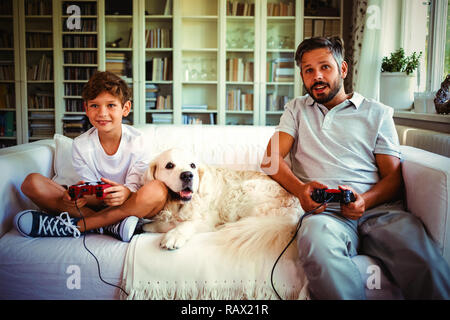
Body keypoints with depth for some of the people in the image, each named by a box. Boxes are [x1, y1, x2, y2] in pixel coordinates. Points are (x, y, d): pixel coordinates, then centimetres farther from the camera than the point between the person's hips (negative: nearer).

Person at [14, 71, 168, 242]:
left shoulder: (137, 142, -9)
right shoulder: (81, 145, -4)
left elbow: (134, 186, -12)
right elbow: (92, 195, -7)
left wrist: (125, 193, -38)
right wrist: (80, 196, -32)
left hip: (126, 207, -1)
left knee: (158, 189, -35)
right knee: (32, 182, -15)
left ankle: (73, 226, -28)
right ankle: (110, 226, -27)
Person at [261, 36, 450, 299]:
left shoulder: (377, 113, 19)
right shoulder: (296, 110, 25)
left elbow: (394, 176, 11)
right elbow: (271, 159, 11)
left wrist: (365, 200, -12)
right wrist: (300, 188, -10)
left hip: (379, 208, 0)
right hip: (325, 211, 0)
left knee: (425, 259, -33)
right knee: (316, 238, -38)